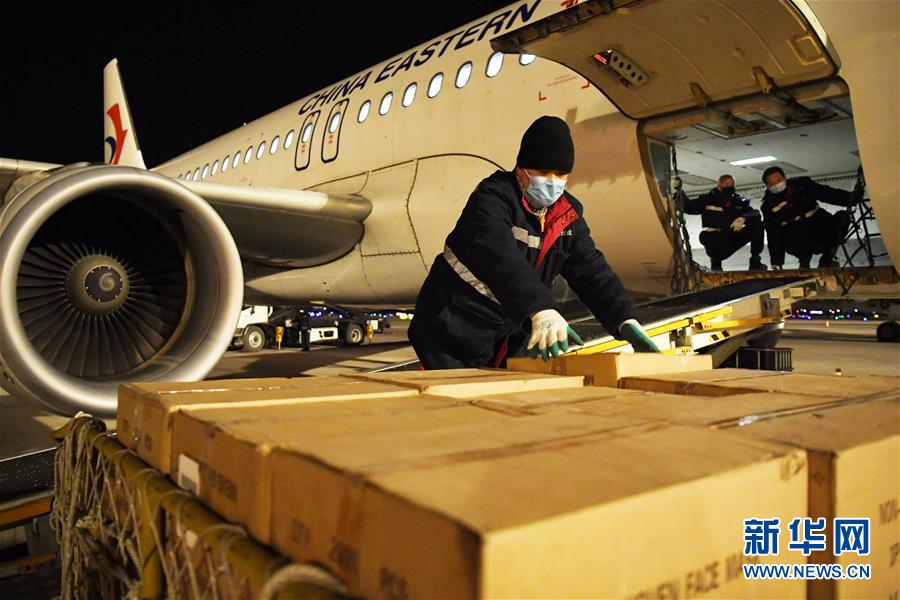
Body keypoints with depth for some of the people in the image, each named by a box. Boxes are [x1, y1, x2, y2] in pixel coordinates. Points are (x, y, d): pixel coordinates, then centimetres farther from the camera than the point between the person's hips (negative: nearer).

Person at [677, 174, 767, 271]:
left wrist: (743, 218, -28)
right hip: (715, 238, -3)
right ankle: (716, 262, -2)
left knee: (757, 224, -14)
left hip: (735, 237, 3)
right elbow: (688, 207, -1)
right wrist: (679, 191, -13)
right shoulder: (708, 199, 2)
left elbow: (756, 214, -5)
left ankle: (755, 260, -4)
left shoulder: (740, 200, 7)